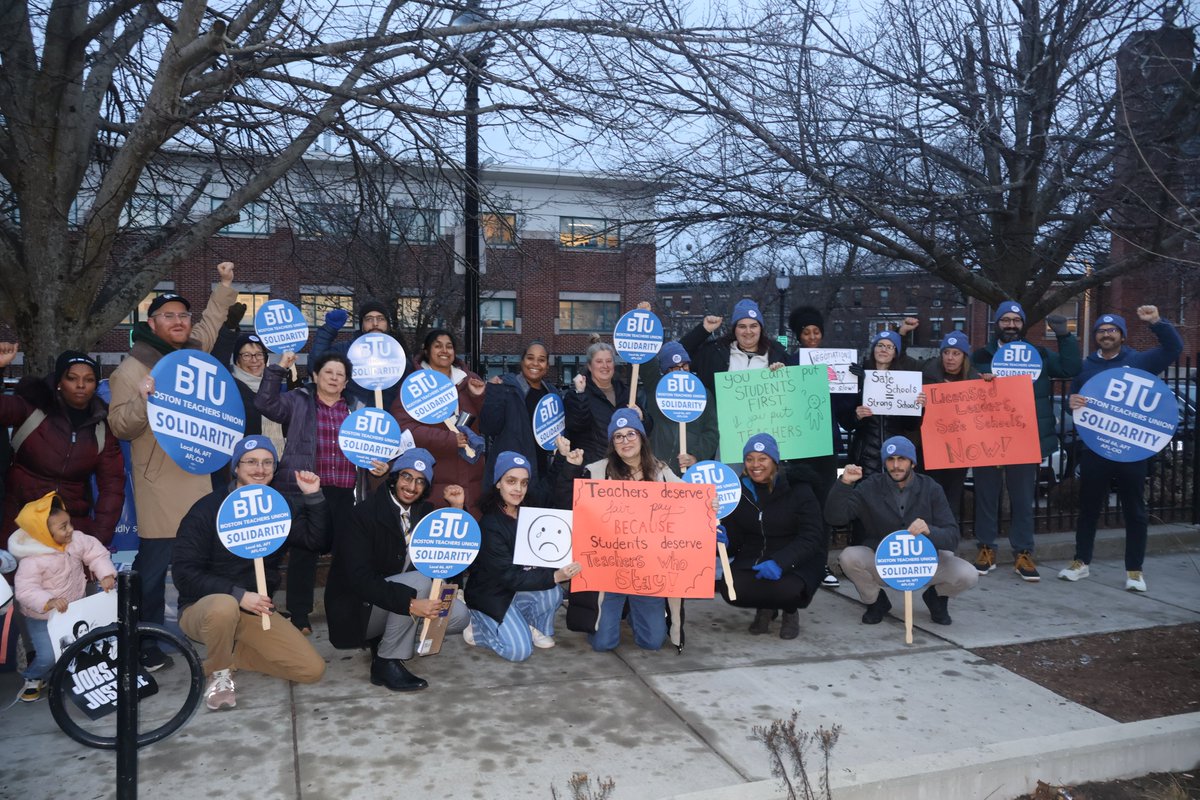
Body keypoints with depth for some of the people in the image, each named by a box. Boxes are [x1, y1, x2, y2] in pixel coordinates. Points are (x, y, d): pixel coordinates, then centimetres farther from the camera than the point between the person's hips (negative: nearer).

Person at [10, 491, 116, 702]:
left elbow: (96, 553, -3)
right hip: (42, 617, -5)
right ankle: (33, 678, 22)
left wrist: (106, 574, -18)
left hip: (74, 610, 5)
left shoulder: (77, 540, -13)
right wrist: (49, 602, -45)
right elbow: (25, 591, -31)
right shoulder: (32, 560, -29)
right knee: (48, 656, -10)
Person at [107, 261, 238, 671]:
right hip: (160, 485, -7)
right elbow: (120, 427, -11)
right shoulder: (133, 368, -8)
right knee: (153, 566, -4)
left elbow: (211, 319, 30)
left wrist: (225, 284, 26)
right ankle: (144, 647, 7)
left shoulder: (194, 352, 10)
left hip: (199, 476, 7)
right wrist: (142, 401, -28)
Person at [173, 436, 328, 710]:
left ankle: (227, 655, 8)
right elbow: (184, 573, -16)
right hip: (203, 607, -4)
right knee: (224, 605, -42)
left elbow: (316, 540, -7)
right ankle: (219, 673, -12)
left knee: (313, 669, -9)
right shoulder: (207, 509, -11)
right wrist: (238, 595, -26)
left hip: (257, 611, 4)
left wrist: (314, 497, -18)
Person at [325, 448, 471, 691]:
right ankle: (386, 661, -17)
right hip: (358, 609, -7)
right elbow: (360, 578, -27)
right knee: (419, 580, -30)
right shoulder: (365, 513, -18)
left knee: (460, 616, -12)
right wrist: (410, 604, -37)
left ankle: (386, 639, 6)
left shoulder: (425, 513, 2)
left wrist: (457, 510, -11)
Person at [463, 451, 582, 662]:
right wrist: (555, 576, -37)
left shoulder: (527, 512, -6)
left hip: (518, 587, 6)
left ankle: (536, 627, 5)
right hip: (490, 595, -6)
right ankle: (477, 628, 7)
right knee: (519, 650, -18)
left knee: (553, 593, -23)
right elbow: (509, 577, -27)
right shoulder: (490, 526, -25)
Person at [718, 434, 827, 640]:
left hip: (797, 560, -3)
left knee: (786, 589, -36)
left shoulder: (797, 489, -9)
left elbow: (812, 537, -16)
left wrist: (780, 562, -32)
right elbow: (734, 540, 5)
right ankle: (765, 608, 13)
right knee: (729, 590, -26)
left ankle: (790, 611, 8)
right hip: (753, 559, 3)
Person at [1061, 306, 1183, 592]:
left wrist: (1157, 322, -20)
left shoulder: (1139, 361, 5)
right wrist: (1072, 403, -11)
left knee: (1134, 510, 4)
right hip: (1094, 448, 2)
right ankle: (1081, 562, 20)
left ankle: (1134, 570, 13)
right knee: (1088, 507, 9)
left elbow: (1174, 348, -5)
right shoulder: (1085, 367, 12)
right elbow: (1074, 399, 14)